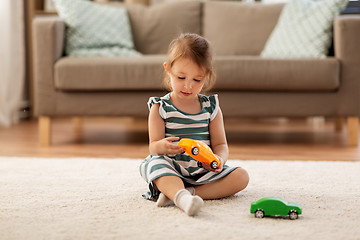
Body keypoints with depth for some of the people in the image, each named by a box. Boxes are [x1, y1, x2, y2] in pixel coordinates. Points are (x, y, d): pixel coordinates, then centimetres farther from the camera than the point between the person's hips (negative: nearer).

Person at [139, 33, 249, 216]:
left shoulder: (211, 107, 8)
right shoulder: (160, 107, 2)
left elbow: (220, 144, 6)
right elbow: (153, 146, -3)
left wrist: (219, 159, -19)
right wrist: (162, 147, -30)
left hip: (203, 170, 3)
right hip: (171, 168, -3)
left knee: (241, 177, -18)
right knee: (156, 164, -34)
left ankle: (189, 192, -33)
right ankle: (183, 197, -60)